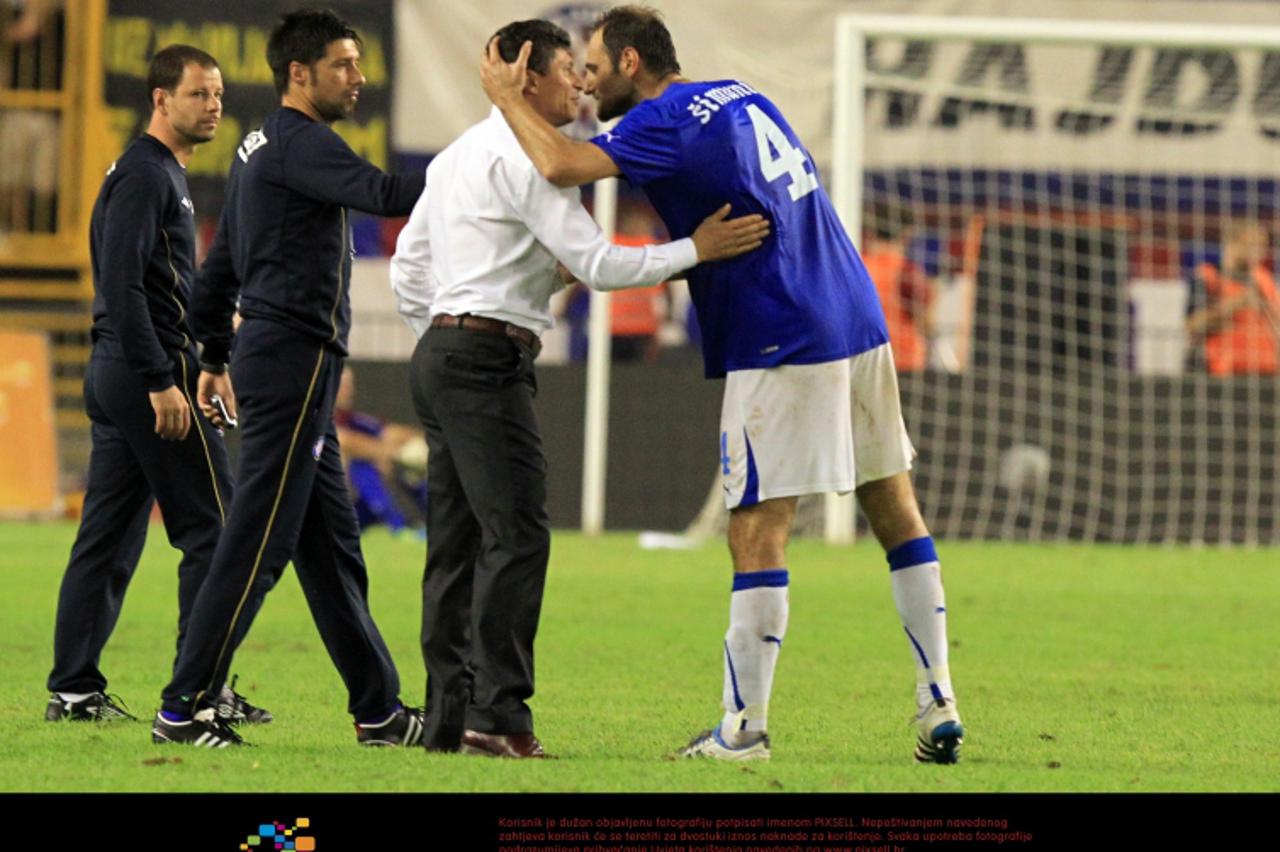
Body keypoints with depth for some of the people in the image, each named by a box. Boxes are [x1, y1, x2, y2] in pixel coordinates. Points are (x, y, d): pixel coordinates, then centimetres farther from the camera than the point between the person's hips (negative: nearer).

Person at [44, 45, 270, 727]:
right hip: (148, 366, -10)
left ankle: (73, 689, 7)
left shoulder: (162, 174, 21)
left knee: (108, 538, 8)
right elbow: (122, 286, -20)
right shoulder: (144, 175, -12)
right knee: (213, 530, -7)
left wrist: (206, 362, 24)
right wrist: (161, 381, -23)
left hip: (115, 372, 10)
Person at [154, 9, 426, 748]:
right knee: (257, 545, -10)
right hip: (294, 360, -10)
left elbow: (218, 266, 25)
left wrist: (216, 356, 29)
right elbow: (381, 194, -26)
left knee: (333, 548, 11)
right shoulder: (297, 143, -11)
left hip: (274, 356, 10)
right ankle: (183, 711, -9)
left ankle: (377, 710, 14)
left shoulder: (262, 149, 20)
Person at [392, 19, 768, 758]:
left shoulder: (460, 155, 20)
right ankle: (497, 714, -18)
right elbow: (597, 264, -15)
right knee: (516, 536, -13)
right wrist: (696, 251, -12)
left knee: (458, 540, 7)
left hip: (441, 350, 10)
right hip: (490, 357, -10)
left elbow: (408, 264, 22)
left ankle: (449, 714, 5)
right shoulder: (526, 160, -10)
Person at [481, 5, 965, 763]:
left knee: (758, 532, -5)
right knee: (896, 512, 10)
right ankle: (939, 709, 12)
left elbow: (562, 166, -22)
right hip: (860, 322, 9)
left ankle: (744, 729, -4)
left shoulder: (668, 122, -10)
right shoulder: (745, 99, 17)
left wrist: (508, 98, -7)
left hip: (783, 346, -9)